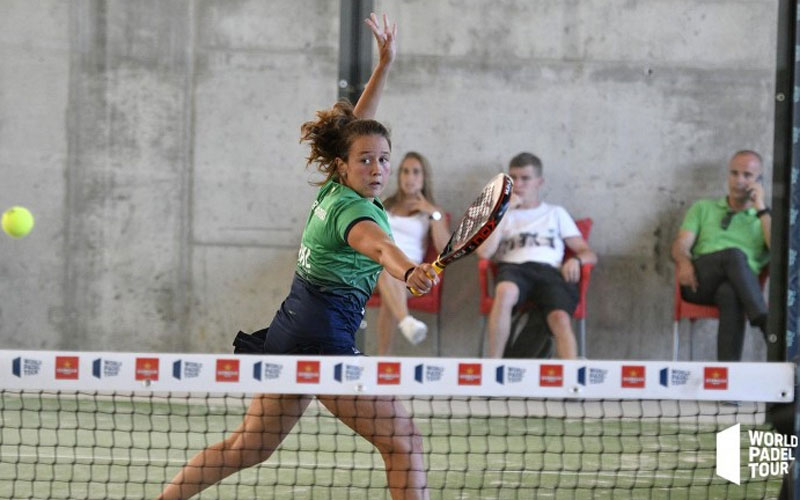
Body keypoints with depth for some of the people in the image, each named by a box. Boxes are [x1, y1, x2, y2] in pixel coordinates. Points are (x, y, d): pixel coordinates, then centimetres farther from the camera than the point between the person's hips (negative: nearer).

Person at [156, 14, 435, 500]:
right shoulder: (353, 209, -15)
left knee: (248, 447, 17)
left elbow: (352, 127, 28)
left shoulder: (333, 191, 11)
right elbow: (376, 244, -40)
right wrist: (410, 271, -61)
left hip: (288, 332, 10)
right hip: (323, 337, -10)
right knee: (404, 441, -9)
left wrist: (385, 65, 31)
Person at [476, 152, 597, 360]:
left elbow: (589, 254, 21)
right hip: (513, 267, -1)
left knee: (561, 318, -34)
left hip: (549, 269, 1)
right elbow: (484, 252, 8)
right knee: (505, 292, -41)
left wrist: (576, 260, -4)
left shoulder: (556, 214, 29)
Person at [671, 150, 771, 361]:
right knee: (734, 255, -36)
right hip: (699, 283, 1)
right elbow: (680, 245, 14)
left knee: (730, 294, -42)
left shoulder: (765, 217, 25)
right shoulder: (703, 208, 30)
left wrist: (760, 208, 3)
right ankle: (767, 326, -50)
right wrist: (684, 263, -11)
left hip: (735, 284, -1)